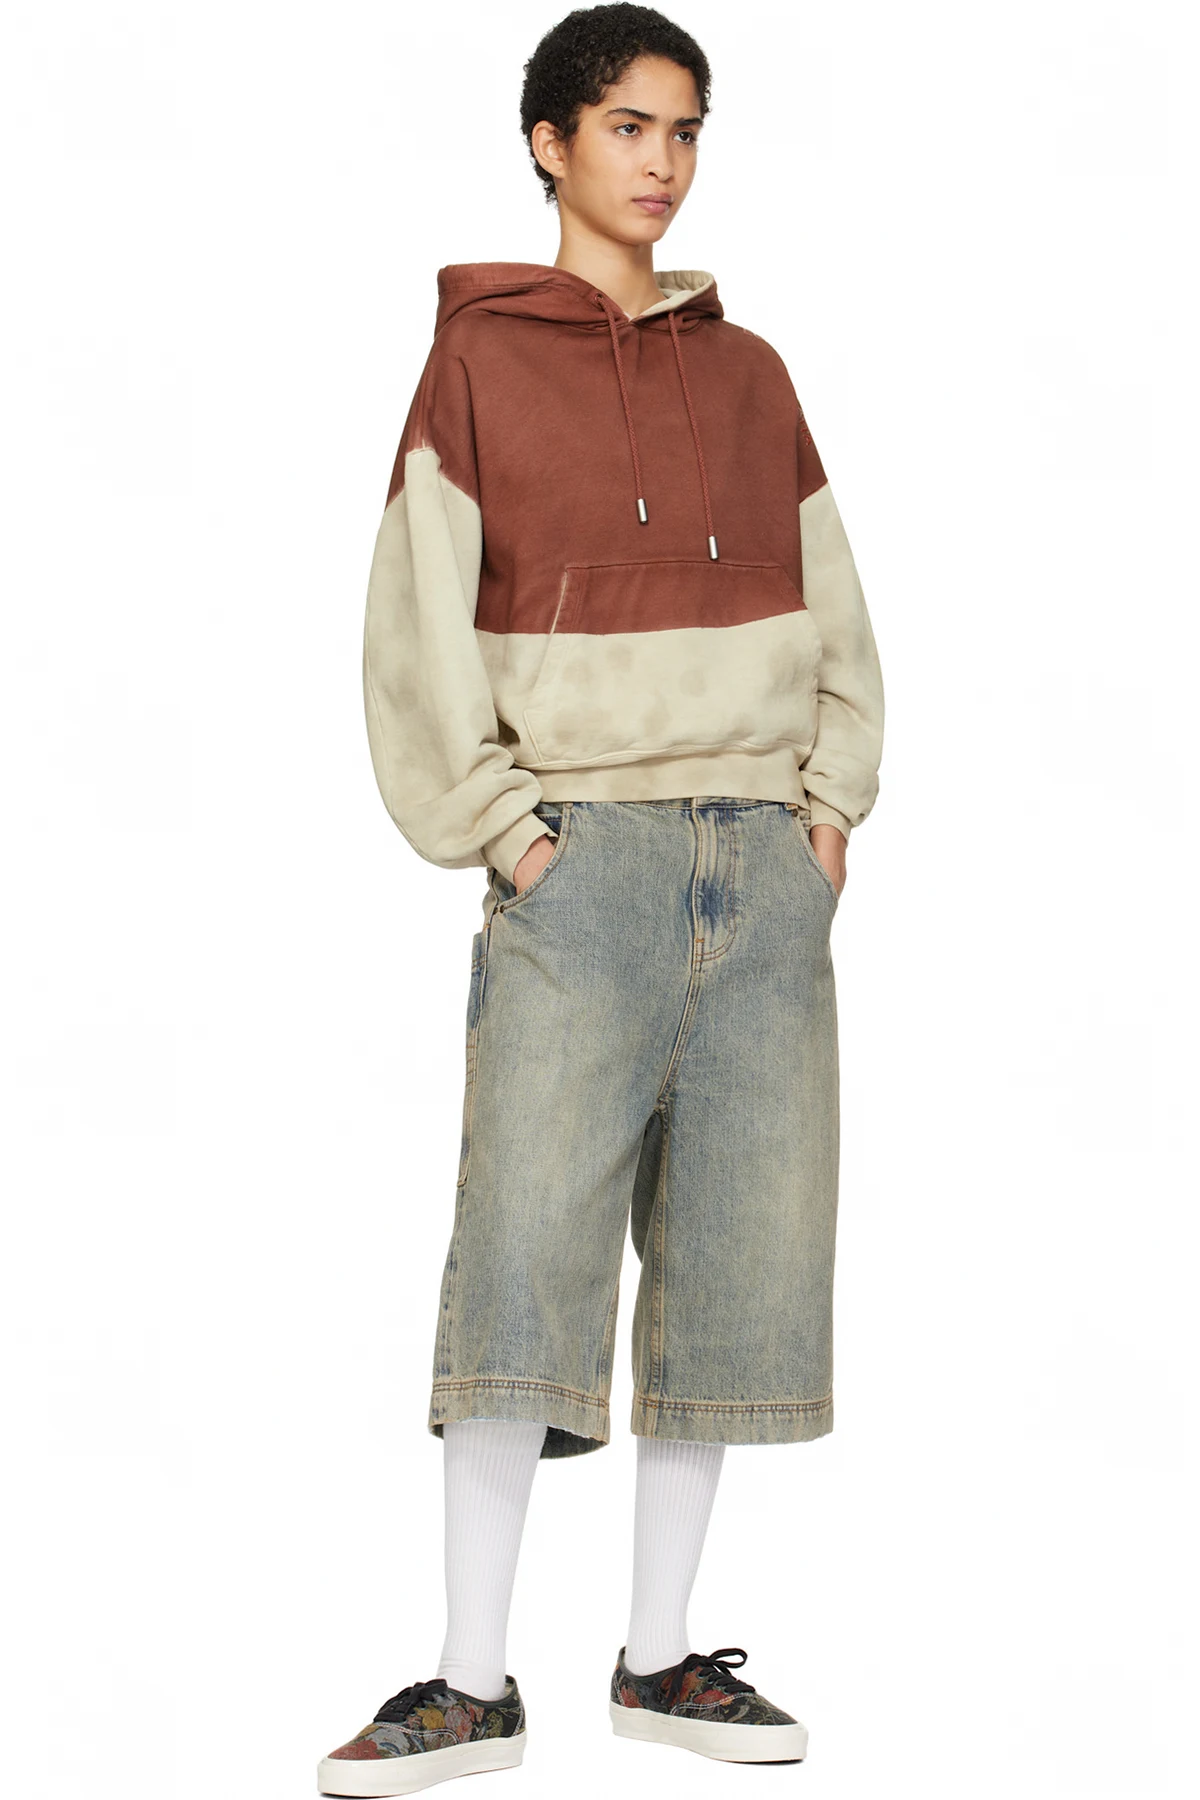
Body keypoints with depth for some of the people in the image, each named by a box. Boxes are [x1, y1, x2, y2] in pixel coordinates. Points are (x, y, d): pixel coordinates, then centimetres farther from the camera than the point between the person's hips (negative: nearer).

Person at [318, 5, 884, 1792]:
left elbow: (835, 614, 18)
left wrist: (830, 807, 6)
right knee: (527, 1244, -13)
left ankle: (661, 1655, 11)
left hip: (764, 859, 4)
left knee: (737, 1256, 1)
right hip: (583, 849, -4)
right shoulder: (478, 363, 6)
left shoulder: (749, 373, 17)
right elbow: (419, 631, 0)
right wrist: (501, 832, -8)